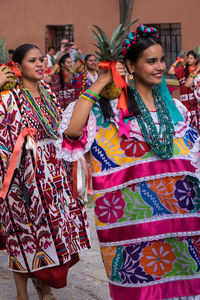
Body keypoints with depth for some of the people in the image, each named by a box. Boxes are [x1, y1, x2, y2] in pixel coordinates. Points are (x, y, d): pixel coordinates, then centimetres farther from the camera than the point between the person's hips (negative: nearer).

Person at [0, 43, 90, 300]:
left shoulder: (48, 94, 10)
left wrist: (67, 168, 15)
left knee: (53, 228, 10)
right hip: (24, 175, -6)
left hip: (53, 171, 6)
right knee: (25, 231, 2)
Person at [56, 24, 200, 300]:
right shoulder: (113, 105, -6)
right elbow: (72, 130, -22)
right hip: (136, 203, -4)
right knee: (139, 275, 2)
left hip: (176, 201, 4)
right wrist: (99, 84, -18)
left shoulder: (173, 106, 10)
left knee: (175, 273, 9)